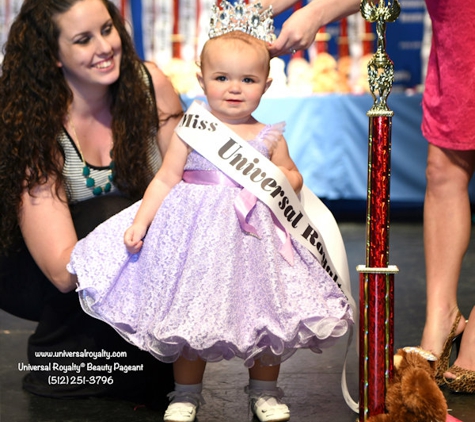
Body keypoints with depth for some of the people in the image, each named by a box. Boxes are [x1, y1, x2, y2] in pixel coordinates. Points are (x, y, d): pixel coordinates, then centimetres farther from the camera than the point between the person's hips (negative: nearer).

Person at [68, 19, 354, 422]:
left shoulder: (269, 137, 5)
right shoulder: (194, 129, -1)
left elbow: (294, 179, 17)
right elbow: (165, 180, -1)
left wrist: (279, 178, -6)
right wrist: (140, 222, -10)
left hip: (254, 234, 2)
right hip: (197, 233, -2)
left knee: (266, 313, 5)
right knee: (190, 314, 4)